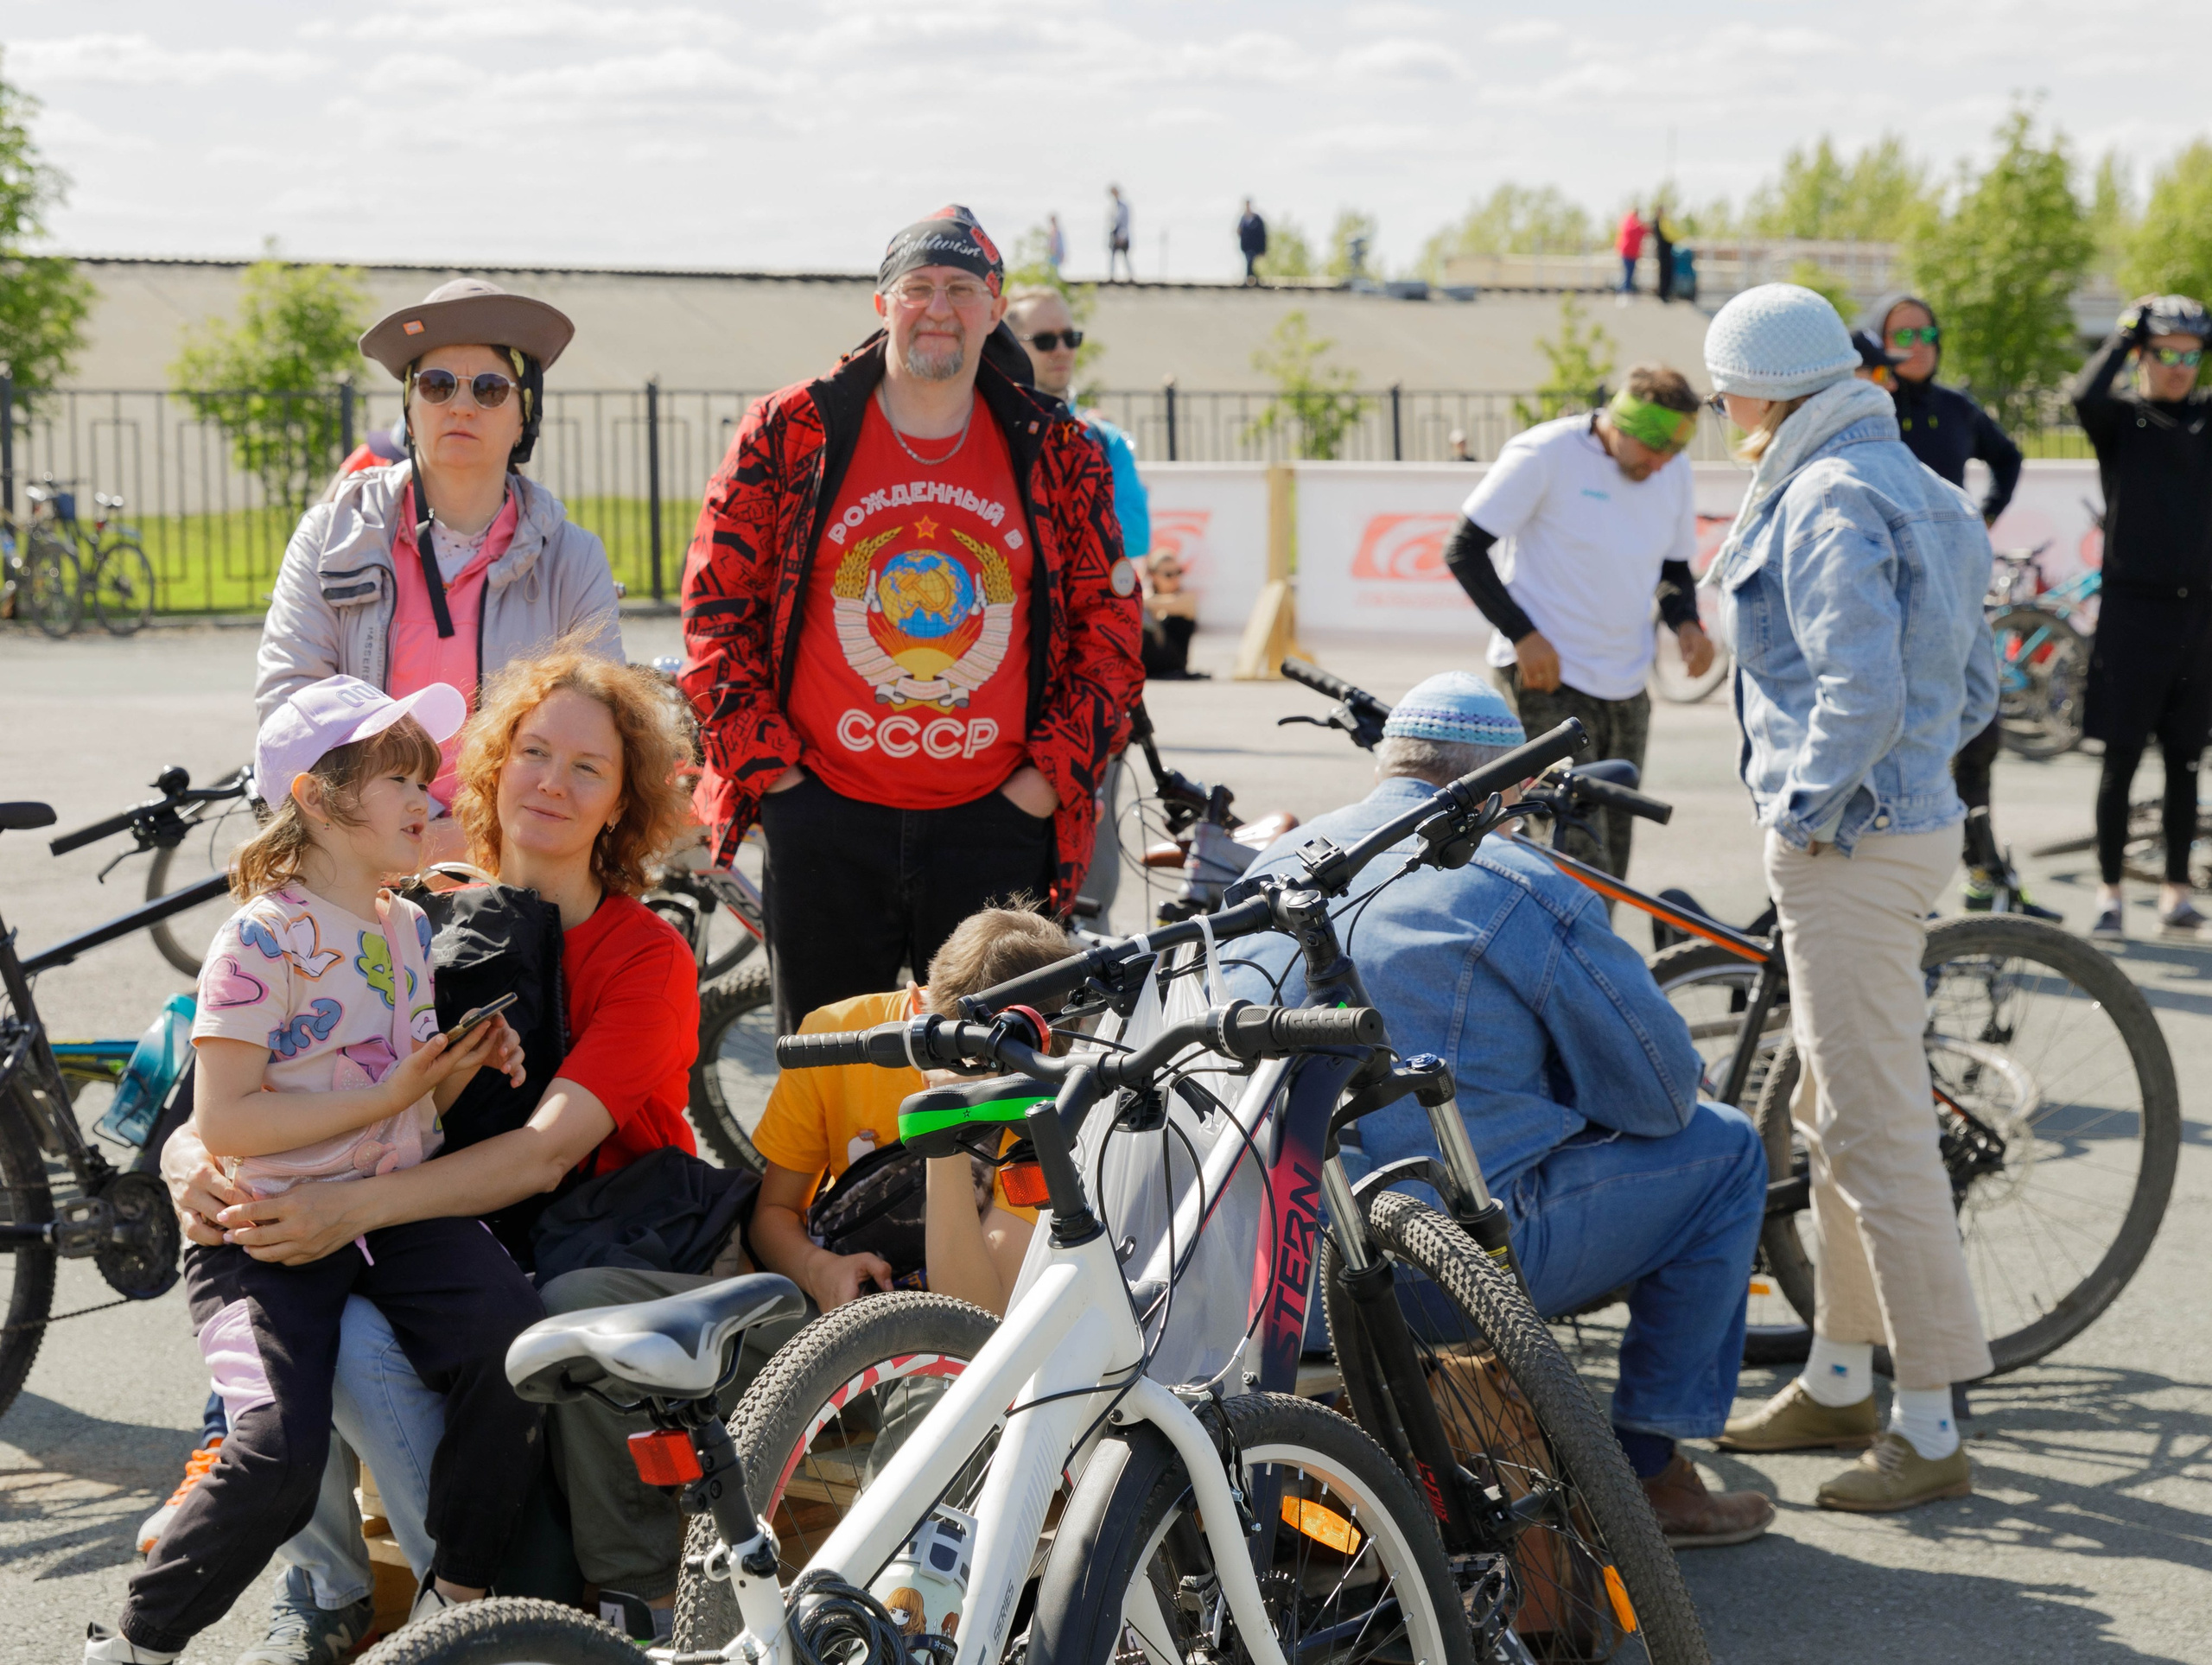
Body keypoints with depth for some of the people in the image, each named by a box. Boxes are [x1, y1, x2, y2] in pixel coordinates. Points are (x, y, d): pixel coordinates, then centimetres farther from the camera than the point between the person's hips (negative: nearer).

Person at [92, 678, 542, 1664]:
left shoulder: (407, 928, 14)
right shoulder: (263, 940, -10)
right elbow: (222, 1121, -17)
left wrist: (464, 1069, 2)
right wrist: (385, 1098, -17)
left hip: (395, 1214, 6)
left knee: (515, 1349, -23)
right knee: (283, 1454, -25)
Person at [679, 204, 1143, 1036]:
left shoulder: (1057, 455, 6)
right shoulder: (788, 433, 3)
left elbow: (1109, 626, 8)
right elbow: (717, 604, 4)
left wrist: (1049, 775, -1)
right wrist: (767, 765, -3)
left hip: (997, 821, 1)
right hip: (824, 819, -1)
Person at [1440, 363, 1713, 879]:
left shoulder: (1674, 473, 7)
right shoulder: (1545, 454, -11)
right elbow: (1464, 550, -9)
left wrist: (1686, 623, -2)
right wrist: (1523, 634, -17)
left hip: (1626, 691, 7)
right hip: (1547, 680, -6)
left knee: (1609, 870, 10)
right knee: (1581, 860, -17)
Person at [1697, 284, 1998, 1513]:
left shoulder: (1830, 502, -17)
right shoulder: (1907, 487, 14)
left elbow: (1862, 691, -27)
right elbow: (1974, 689, 17)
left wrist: (1807, 809, -14)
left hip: (1852, 849, -11)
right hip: (1909, 821, 11)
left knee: (1876, 1132, -6)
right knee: (1834, 1121, 19)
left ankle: (1930, 1429, -2)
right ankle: (1838, 1382, 30)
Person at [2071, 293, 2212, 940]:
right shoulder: (2120, 417, 0)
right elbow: (2087, 395, -22)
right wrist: (2129, 329, -11)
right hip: (2134, 606, -3)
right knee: (2121, 757, 0)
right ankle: (2109, 892, 8)